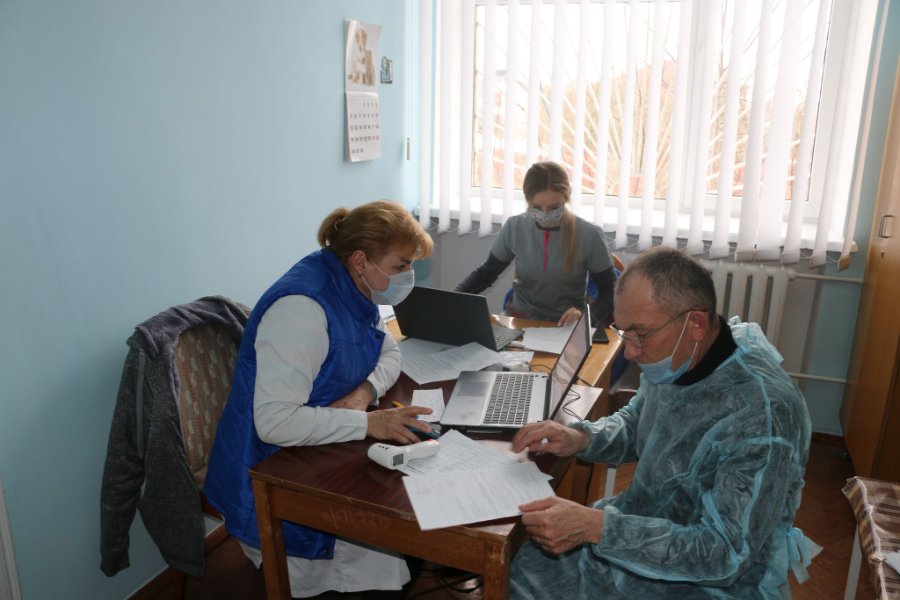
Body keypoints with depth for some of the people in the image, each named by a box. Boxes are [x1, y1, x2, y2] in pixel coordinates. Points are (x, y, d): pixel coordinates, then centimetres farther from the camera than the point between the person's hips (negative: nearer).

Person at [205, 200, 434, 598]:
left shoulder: (355, 292, 0)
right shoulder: (303, 307, -28)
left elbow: (388, 352, 9)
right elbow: (274, 421, -32)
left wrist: (366, 391, -12)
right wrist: (368, 422, -30)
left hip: (323, 458, 9)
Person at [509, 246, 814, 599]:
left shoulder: (759, 413, -31)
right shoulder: (676, 358, -7)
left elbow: (727, 553, -29)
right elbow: (636, 424, 11)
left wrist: (595, 527, -35)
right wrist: (580, 439, -10)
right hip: (641, 526, 7)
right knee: (519, 568, 0)